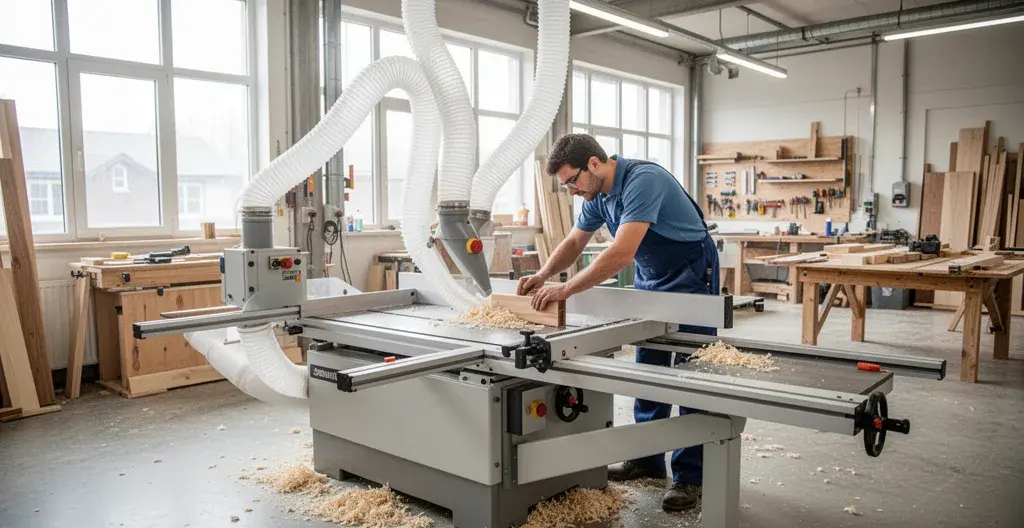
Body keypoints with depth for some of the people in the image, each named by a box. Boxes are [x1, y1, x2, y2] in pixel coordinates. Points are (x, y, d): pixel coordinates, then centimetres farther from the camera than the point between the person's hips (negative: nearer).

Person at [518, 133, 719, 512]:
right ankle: (647, 459, 23)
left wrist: (566, 289, -36)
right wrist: (543, 276, -9)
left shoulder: (642, 180, -31)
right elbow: (574, 243, 7)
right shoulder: (597, 194, -3)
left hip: (691, 279, -8)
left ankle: (690, 476, 5)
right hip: (649, 280, 8)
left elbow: (621, 254, -39)